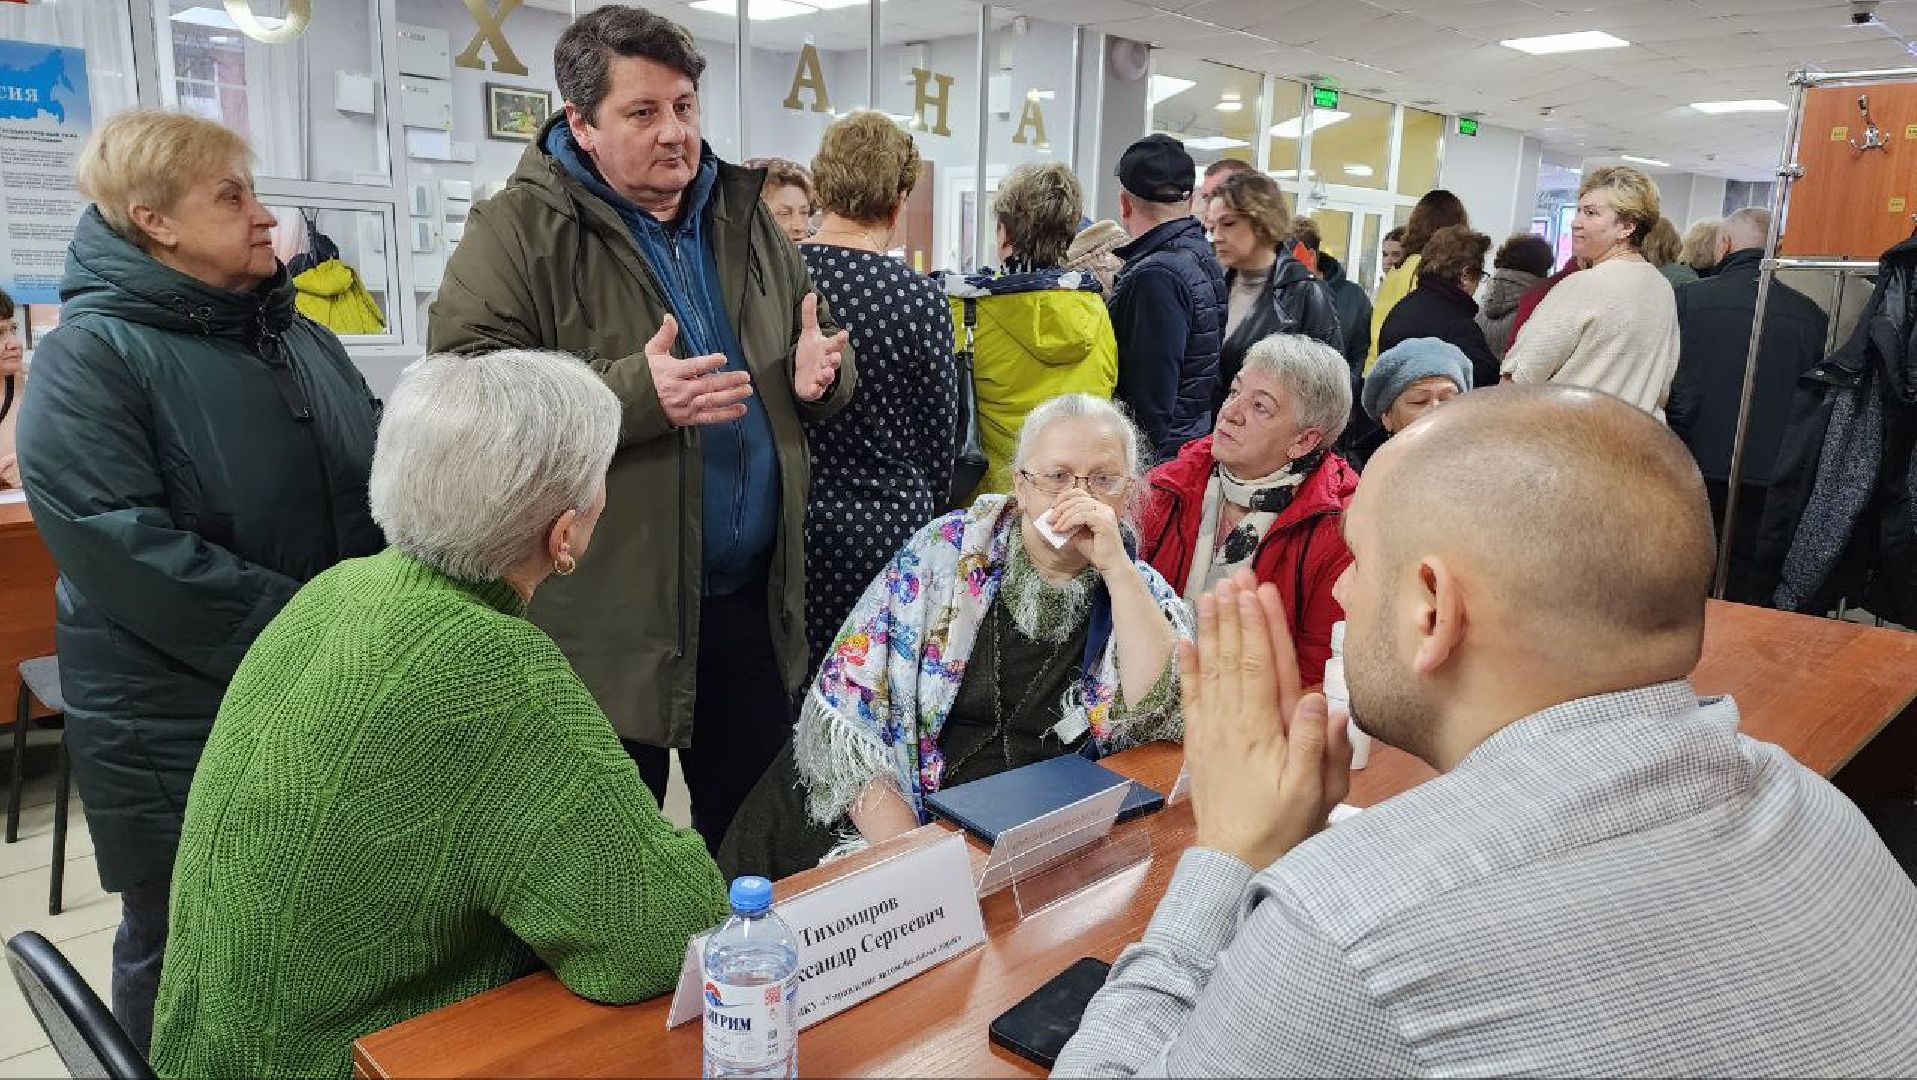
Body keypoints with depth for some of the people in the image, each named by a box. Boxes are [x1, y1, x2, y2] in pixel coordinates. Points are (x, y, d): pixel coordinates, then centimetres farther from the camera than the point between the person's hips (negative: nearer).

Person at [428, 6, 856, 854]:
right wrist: (634, 394, -28)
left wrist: (821, 372, -6)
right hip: (605, 614, -5)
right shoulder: (518, 232, -7)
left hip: (751, 595, 5)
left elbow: (814, 358, 19)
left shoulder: (744, 218, 11)